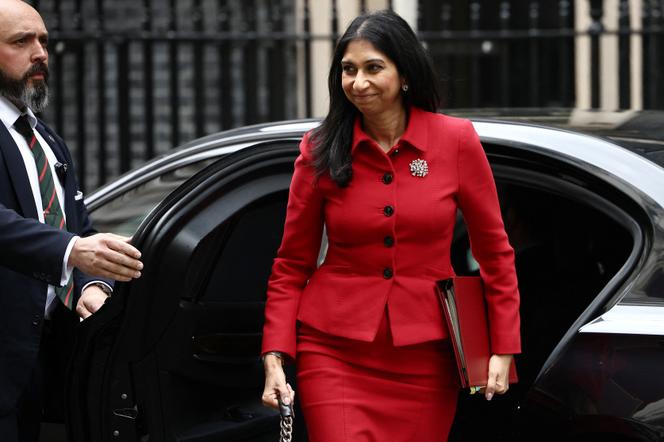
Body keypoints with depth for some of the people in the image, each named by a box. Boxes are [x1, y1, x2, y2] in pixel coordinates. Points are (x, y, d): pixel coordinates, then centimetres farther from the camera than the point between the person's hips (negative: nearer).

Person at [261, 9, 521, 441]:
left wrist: (503, 350, 1)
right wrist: (275, 357, -5)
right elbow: (291, 265, 5)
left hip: (424, 356, 1)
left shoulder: (456, 140, -2)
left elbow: (495, 252, 5)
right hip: (335, 351, 0)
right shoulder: (321, 151, -1)